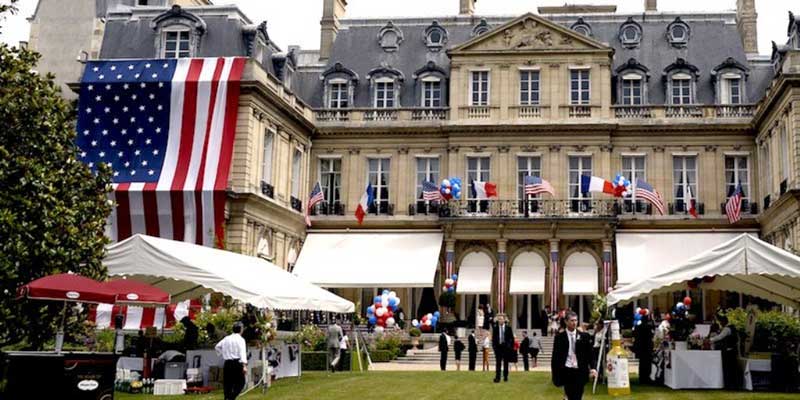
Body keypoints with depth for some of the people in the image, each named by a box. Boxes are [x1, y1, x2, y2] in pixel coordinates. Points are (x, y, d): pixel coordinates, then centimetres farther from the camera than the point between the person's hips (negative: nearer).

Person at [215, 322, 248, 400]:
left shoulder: (226, 338, 13)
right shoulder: (240, 339, -5)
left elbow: (217, 347, 24)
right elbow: (242, 352, -16)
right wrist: (244, 366, -24)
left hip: (227, 363, 6)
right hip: (237, 363, -5)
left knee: (227, 384, 10)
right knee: (240, 383, 1)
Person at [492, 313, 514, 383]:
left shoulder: (508, 328, 1)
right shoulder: (495, 327, 3)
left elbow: (511, 338, 4)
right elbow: (493, 338, 6)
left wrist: (511, 347, -2)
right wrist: (494, 346, -3)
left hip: (506, 347, 0)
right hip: (498, 347, 0)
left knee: (506, 363, 6)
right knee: (498, 363, -5)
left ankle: (505, 377, 15)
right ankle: (497, 377, -8)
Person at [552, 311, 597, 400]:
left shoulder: (584, 336, 5)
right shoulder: (559, 337, 1)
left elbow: (589, 354, 5)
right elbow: (555, 357, 3)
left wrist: (592, 368, -8)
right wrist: (555, 374, -1)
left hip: (580, 371, 1)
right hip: (566, 371, -1)